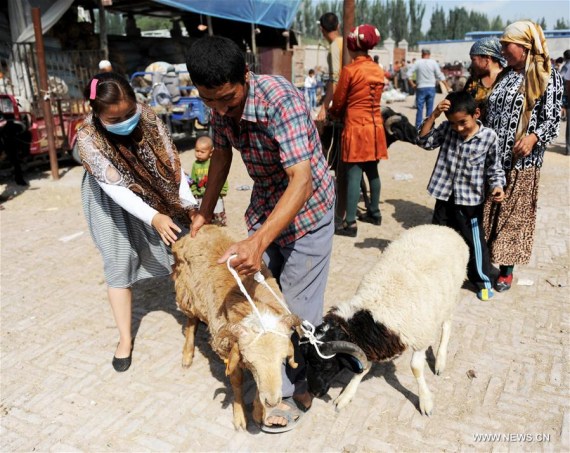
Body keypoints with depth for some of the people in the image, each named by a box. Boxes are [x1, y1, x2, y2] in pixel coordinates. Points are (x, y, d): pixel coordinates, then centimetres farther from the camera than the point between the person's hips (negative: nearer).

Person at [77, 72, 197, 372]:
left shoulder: (146, 115, -24)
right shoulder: (88, 138, -31)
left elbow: (170, 160, -19)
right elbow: (114, 187, -33)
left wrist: (189, 204, -22)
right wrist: (153, 217, -42)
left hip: (154, 191, 3)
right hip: (112, 200, -3)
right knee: (119, 265, -1)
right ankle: (125, 339, 13)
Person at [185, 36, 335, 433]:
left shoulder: (281, 100, -32)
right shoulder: (221, 105, -10)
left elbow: (302, 180, -39)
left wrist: (259, 241, -49)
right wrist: (205, 211, 9)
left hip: (305, 211, -6)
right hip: (264, 207, 7)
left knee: (296, 306, 0)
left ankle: (295, 392, 24)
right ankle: (287, 381, 34)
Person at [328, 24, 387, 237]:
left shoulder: (349, 70, -11)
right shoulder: (378, 70, 8)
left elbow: (338, 100, -3)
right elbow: (374, 98, 14)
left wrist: (334, 113, 19)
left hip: (355, 127, -6)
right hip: (375, 126, 6)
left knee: (354, 174, -7)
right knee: (372, 171, 15)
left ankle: (350, 223, -6)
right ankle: (374, 212, 27)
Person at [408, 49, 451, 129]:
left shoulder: (417, 63, -4)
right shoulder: (433, 62, -2)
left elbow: (408, 74, -8)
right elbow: (440, 76, -3)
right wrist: (447, 87, 2)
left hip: (421, 88, -1)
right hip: (431, 88, 1)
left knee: (420, 109, 3)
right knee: (430, 109, 7)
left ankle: (418, 127, 2)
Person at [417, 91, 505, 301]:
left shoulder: (489, 137, -11)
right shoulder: (446, 129, -4)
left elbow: (494, 167, -3)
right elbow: (424, 141, -11)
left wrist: (497, 186, -19)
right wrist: (434, 115, -18)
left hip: (470, 200, -3)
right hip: (445, 196, 3)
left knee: (474, 242, 6)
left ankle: (483, 281, 24)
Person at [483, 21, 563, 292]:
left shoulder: (547, 77, -4)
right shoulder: (504, 75, 12)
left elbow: (552, 119, -8)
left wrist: (533, 137, -25)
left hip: (521, 160, -5)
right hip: (492, 156, 5)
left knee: (512, 215, 2)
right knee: (488, 211, 8)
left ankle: (506, 270, 13)